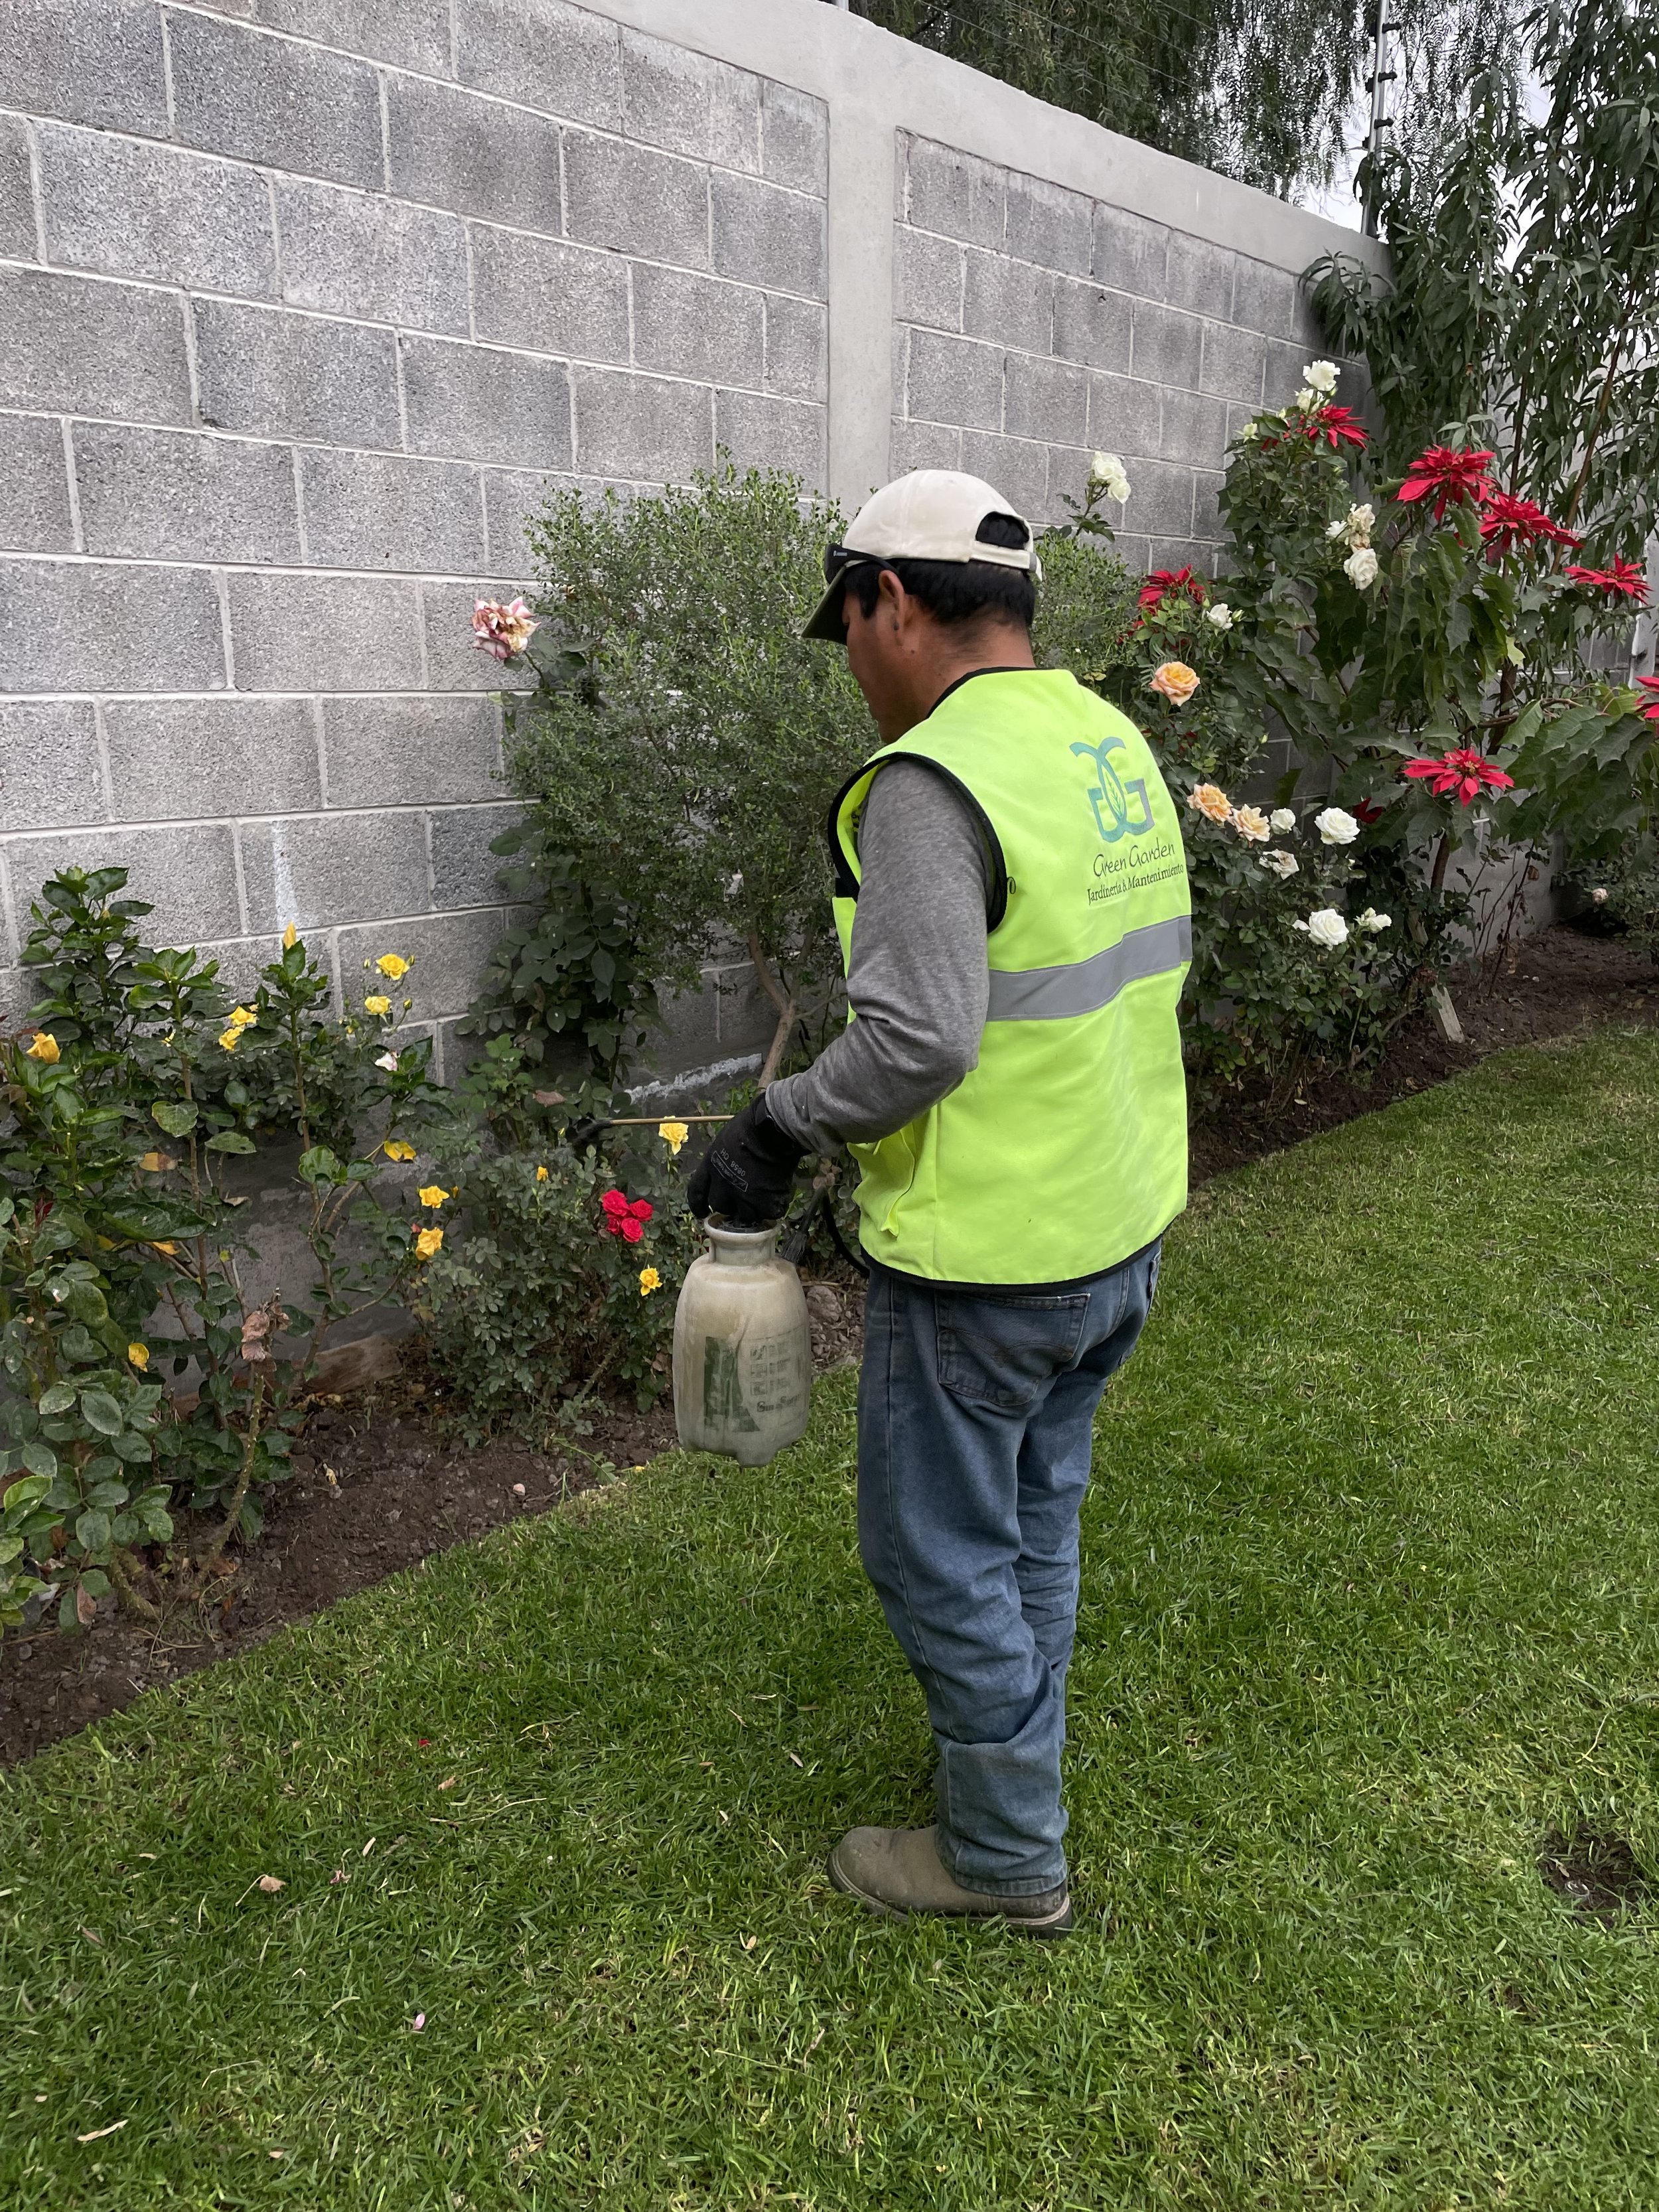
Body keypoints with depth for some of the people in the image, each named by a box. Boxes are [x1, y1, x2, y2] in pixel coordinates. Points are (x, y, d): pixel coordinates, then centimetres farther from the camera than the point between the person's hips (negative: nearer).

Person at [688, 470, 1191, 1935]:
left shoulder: (929, 781, -22)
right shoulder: (1117, 744, 6)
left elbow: (918, 1040, -30)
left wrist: (777, 1129, -14)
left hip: (986, 1260, -9)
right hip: (1123, 1231, 9)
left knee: (941, 1554, 11)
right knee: (1035, 1526, 24)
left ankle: (1007, 1858, 29)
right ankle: (1009, 1768, 45)